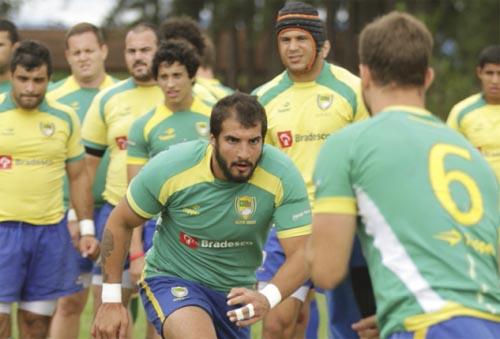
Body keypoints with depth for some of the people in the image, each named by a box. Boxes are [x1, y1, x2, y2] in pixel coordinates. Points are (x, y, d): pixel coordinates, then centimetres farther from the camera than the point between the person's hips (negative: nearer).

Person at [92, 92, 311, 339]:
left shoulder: (283, 176, -22)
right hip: (171, 279, -3)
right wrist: (110, 301, -7)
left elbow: (301, 253, -26)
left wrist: (268, 298, -46)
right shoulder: (170, 168, -22)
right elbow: (119, 223, -7)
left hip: (235, 292, 3)